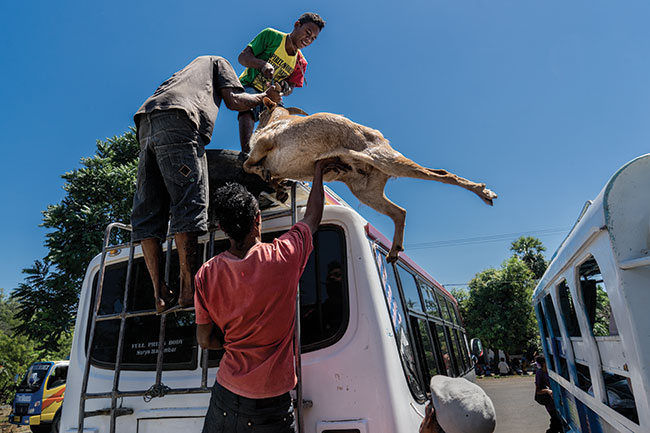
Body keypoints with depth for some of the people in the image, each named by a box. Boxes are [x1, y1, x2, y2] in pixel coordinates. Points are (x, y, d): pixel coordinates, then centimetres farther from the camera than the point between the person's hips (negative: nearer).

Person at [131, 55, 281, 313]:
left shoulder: (193, 65, 44)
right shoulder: (218, 62, 26)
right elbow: (234, 101, 13)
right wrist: (264, 96, 28)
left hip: (146, 122, 8)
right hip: (176, 119, -7)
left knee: (148, 212, -3)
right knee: (190, 203, -14)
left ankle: (160, 294, -7)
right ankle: (188, 288, -20)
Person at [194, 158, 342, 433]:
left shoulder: (206, 274, -10)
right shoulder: (284, 257, -18)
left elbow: (205, 340, 0)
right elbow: (313, 217, 1)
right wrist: (319, 173, 15)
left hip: (226, 392, 3)